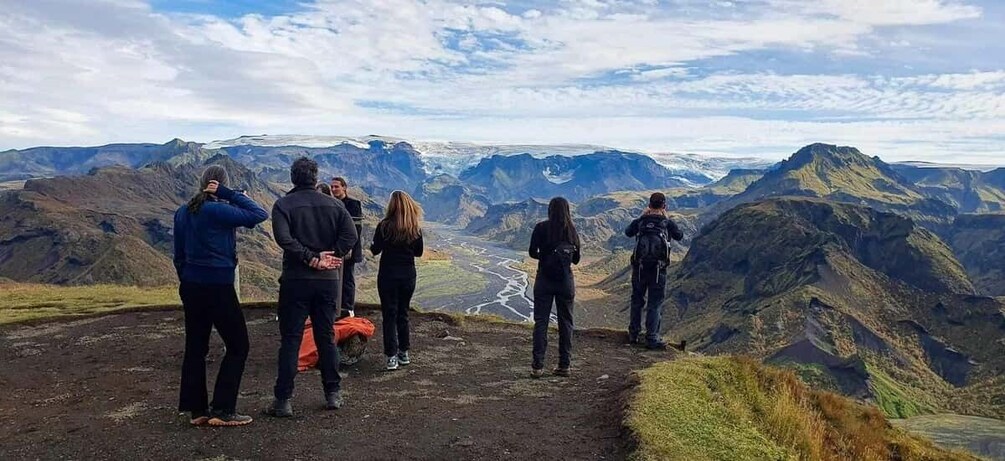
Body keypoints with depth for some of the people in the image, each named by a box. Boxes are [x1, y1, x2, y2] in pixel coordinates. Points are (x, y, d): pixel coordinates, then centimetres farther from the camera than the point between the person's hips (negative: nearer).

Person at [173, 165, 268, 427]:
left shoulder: (183, 213, 7)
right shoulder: (219, 211, -16)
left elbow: (178, 255, 13)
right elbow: (259, 214, -18)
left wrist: (187, 281, 20)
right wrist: (227, 194, -14)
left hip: (190, 287, 8)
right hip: (218, 287, -8)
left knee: (195, 348, 14)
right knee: (238, 347, 3)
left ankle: (197, 410, 19)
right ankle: (222, 410, 2)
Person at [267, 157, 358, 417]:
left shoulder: (283, 204, -3)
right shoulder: (333, 204, 6)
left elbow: (283, 237, -19)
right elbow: (350, 235, -7)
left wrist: (311, 258, -14)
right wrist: (328, 256, -8)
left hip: (295, 280, -3)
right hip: (328, 280, 3)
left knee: (290, 340, 3)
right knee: (326, 337, 13)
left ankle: (283, 400, 4)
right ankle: (333, 394, 20)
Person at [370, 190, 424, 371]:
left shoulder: (384, 225, -12)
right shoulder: (415, 228, -2)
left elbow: (375, 250, -7)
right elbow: (418, 252, 6)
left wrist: (372, 245, 14)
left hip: (388, 274, -3)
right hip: (408, 275, 4)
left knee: (389, 315, 2)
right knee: (403, 313, 16)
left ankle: (392, 356, -2)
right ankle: (404, 353, 22)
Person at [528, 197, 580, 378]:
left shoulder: (541, 227, -6)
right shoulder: (572, 230, 1)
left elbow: (532, 252, -5)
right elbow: (576, 259, 6)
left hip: (544, 279, -2)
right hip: (565, 281, 2)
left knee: (541, 322, 2)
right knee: (565, 322, 10)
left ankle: (538, 366, 0)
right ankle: (564, 365, 14)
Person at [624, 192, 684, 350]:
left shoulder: (640, 221, -2)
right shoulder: (667, 223, -6)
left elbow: (628, 232, 18)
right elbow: (679, 236, 12)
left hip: (639, 268, 2)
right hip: (658, 270, -2)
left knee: (637, 301, 16)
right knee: (655, 304, 4)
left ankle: (633, 334, 23)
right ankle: (652, 338, 2)